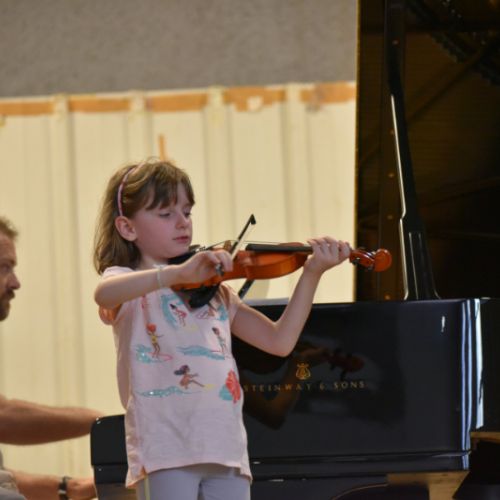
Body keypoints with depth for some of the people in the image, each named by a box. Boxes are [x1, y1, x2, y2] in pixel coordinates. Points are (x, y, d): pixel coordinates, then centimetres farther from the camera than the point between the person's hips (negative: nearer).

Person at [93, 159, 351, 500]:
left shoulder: (214, 290, 22)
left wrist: (312, 274, 5)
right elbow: (104, 295, -22)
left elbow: (280, 341, 15)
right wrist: (180, 273, -36)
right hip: (165, 450, -5)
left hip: (226, 448, 5)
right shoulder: (127, 281, 5)